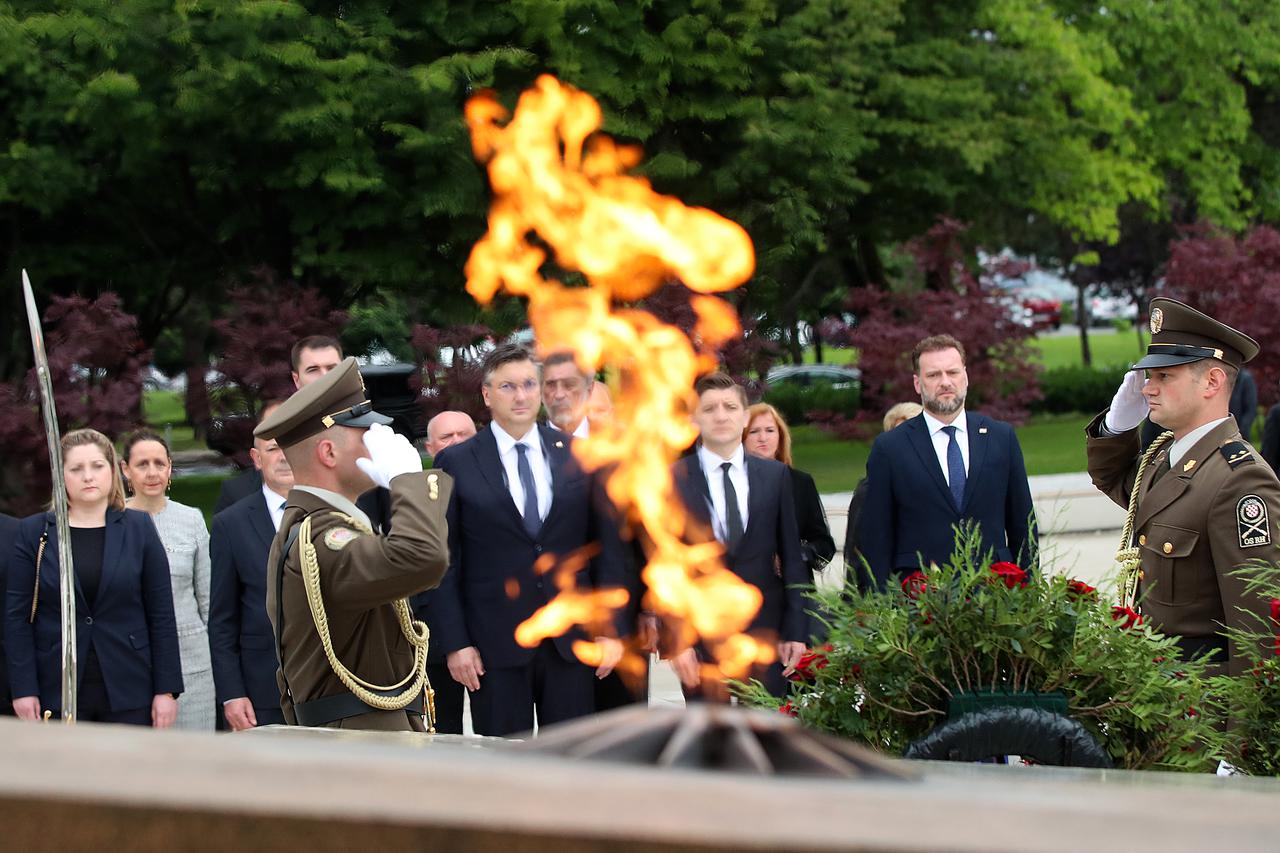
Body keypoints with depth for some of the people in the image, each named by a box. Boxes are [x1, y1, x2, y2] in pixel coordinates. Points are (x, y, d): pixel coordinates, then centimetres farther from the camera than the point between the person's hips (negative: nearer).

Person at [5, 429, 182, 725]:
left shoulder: (139, 528, 5)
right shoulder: (34, 532, 5)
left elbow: (161, 615, 4)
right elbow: (17, 616, 3)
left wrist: (167, 690, -2)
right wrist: (23, 689, -5)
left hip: (129, 692, 0)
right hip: (57, 694, 0)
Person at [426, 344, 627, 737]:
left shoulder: (580, 455, 7)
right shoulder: (456, 464, 1)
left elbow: (607, 546, 9)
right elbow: (443, 562, 0)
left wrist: (611, 629, 3)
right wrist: (455, 643, -6)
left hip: (571, 640, 2)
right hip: (495, 642, -2)